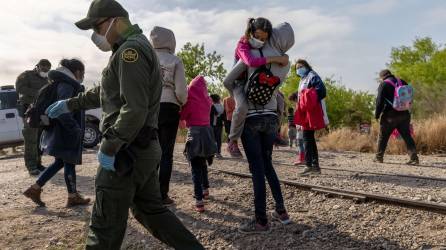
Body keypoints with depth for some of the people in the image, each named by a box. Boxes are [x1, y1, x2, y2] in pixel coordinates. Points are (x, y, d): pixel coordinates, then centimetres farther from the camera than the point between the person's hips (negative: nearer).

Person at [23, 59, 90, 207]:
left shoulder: (63, 83, 15)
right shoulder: (67, 86, -17)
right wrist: (75, 129, -23)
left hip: (59, 133, 10)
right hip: (65, 134, -10)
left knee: (60, 162, 17)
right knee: (69, 163, 2)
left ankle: (35, 189, 19)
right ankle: (73, 197, 15)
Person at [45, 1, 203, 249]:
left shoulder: (130, 50, -14)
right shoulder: (138, 47, 20)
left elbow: (134, 109, -24)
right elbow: (105, 92, 30)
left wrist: (108, 148, -19)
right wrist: (70, 104, 33)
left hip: (127, 151, -10)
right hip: (144, 149, 10)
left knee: (106, 226, 2)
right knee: (151, 211, 18)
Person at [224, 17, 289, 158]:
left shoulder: (265, 46, -4)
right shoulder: (243, 44, -24)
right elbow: (251, 61, -45)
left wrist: (283, 58, -11)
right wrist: (275, 59, -42)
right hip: (239, 82, -7)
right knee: (242, 106, -35)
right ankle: (232, 142, -21)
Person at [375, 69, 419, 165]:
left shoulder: (383, 85, -7)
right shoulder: (402, 82, 12)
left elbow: (379, 101, -12)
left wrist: (377, 115, -4)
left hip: (390, 116, -5)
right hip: (404, 115, 5)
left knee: (383, 136, 9)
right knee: (407, 136, 6)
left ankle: (379, 157, 17)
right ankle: (414, 158, -1)